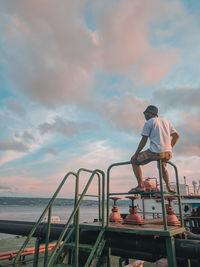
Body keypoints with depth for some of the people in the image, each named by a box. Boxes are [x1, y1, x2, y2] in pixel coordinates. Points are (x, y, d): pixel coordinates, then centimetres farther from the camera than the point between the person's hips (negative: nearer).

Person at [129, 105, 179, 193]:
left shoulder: (148, 123, 2)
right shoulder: (165, 122, 21)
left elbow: (143, 141, -3)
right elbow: (176, 136, 19)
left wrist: (135, 154, 3)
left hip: (155, 152, -7)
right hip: (168, 153, 7)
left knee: (134, 161, 9)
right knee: (162, 166, 38)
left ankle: (141, 186, 3)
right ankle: (169, 187, 26)